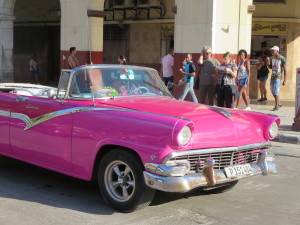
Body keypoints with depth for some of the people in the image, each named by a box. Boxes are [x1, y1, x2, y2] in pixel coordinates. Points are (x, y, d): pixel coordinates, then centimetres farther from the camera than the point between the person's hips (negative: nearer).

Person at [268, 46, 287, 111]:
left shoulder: (282, 59, -11)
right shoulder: (272, 58, 9)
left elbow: (285, 69, -10)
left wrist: (285, 80, -13)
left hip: (278, 77, -7)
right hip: (272, 76, 7)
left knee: (276, 91, -10)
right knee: (273, 92, 11)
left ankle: (276, 106, 0)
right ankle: (279, 104, 28)